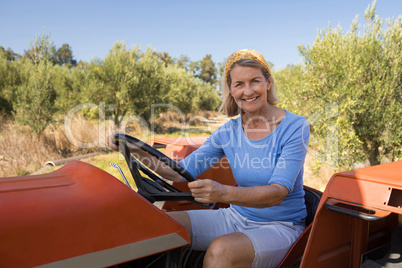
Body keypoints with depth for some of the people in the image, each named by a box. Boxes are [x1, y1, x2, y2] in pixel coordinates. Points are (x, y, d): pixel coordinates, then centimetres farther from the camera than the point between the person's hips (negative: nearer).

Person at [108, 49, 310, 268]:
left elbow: (278, 192, -24)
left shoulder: (295, 127, -13)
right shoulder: (228, 132, -1)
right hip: (237, 217, 4)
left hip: (281, 226, -3)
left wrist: (224, 193, -41)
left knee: (220, 249, -34)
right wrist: (140, 152, -15)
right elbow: (184, 171, -1)